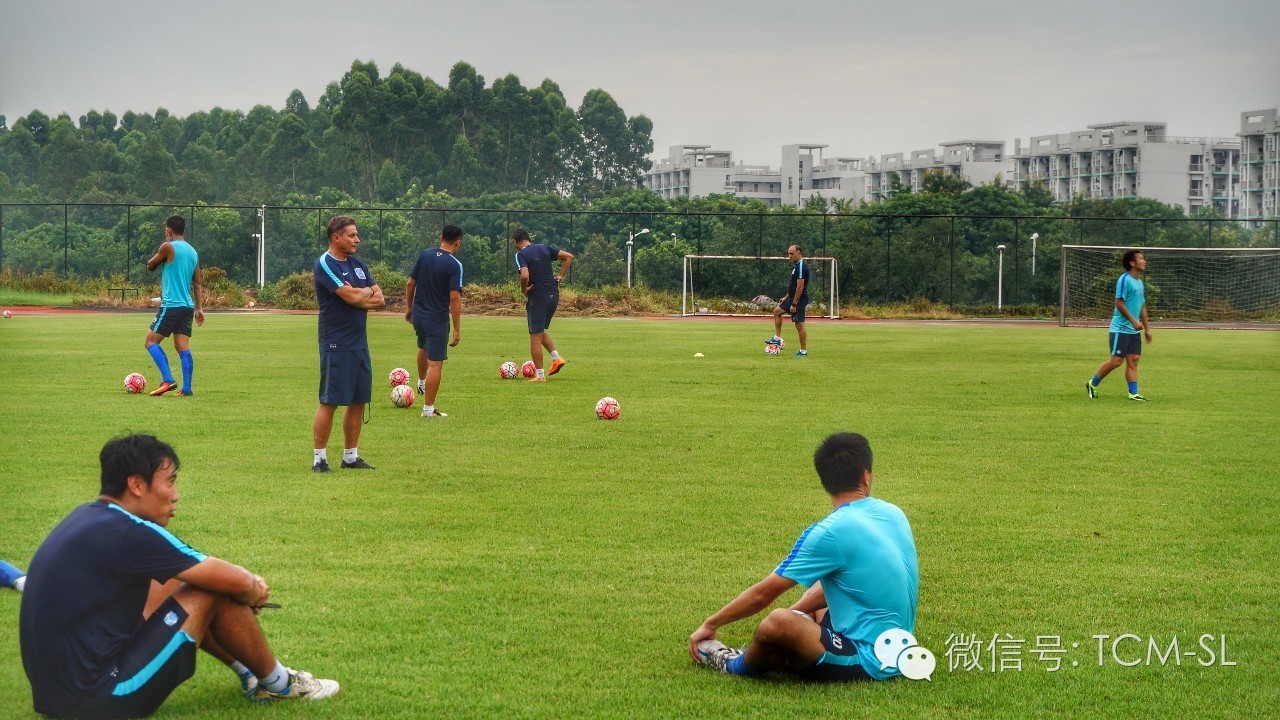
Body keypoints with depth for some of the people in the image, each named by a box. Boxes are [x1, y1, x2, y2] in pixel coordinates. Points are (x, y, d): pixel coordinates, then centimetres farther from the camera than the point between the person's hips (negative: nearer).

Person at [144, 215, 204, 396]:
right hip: (187, 306, 7)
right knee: (183, 347, 5)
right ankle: (186, 388, -1)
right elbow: (197, 283, 16)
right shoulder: (193, 251, 14)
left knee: (151, 342, -1)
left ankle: (167, 380, -13)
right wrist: (198, 308, 18)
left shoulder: (168, 247, -8)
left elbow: (150, 266, 7)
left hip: (171, 305, -7)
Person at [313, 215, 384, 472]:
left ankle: (350, 456, 19)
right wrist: (368, 291, 0)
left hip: (359, 343, 8)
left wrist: (358, 296, -9)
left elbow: (380, 300, 8)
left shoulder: (357, 265, 15)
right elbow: (352, 297, -21)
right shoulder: (325, 265, -10)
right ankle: (319, 457, 2)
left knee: (358, 401, 10)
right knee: (330, 402, -5)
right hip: (336, 345, -8)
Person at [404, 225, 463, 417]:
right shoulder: (454, 265, -16)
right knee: (435, 363, -1)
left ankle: (421, 383, 53)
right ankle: (428, 409, 0)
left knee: (424, 348, 34)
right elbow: (454, 298, -19)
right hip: (438, 318, -6)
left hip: (418, 315, 6)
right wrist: (457, 329, -15)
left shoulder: (424, 255, 1)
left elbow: (410, 283, 5)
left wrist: (409, 308, 19)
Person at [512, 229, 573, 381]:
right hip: (553, 295, 7)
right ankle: (556, 358, 10)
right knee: (540, 331, 25)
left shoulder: (521, 255, -10)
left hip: (537, 297, -7)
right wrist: (561, 276, 8)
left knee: (535, 338, 1)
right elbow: (569, 257, 7)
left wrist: (523, 290, -8)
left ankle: (540, 376, 3)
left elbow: (525, 276, -26)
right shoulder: (545, 249, 9)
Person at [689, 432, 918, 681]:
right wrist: (794, 611, 16)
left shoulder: (830, 532, -18)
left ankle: (737, 665, 8)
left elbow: (763, 593, -9)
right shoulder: (893, 513, 5)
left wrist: (709, 624, 4)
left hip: (869, 662, -9)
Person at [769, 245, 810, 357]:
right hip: (793, 298, 11)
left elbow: (800, 287, -23)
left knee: (799, 324, -6)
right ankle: (777, 338, 20)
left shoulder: (801, 267, -19)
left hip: (799, 300, -11)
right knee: (777, 311, 19)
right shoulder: (797, 265, 14)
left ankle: (804, 351, -1)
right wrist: (786, 297, 21)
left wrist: (794, 304, -23)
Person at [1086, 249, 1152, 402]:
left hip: (1134, 331, 8)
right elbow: (1119, 303, -17)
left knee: (1133, 360, 2)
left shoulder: (1139, 283, 15)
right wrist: (1133, 321, -20)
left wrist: (1147, 328, 20)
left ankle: (1133, 393, 2)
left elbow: (1142, 307, 22)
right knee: (1117, 360, -8)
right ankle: (1092, 383, 7)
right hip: (1120, 329, -8)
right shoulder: (1124, 280, -12)